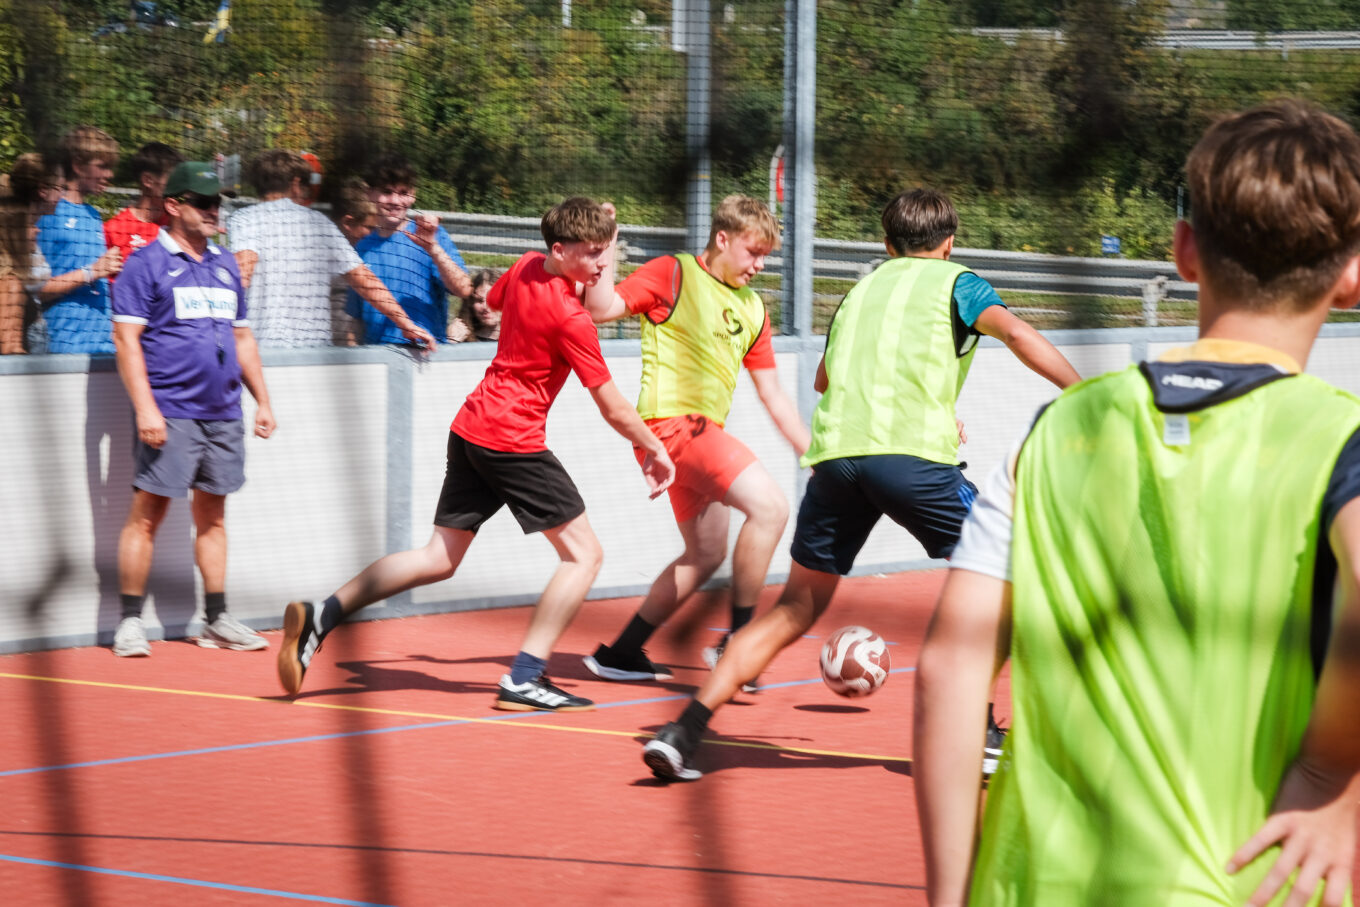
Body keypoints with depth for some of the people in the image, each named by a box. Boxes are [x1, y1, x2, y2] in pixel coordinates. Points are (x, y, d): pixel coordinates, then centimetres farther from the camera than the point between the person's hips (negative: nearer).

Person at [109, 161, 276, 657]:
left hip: (223, 414, 6)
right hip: (170, 416, -6)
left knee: (212, 517, 10)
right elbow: (126, 339, -9)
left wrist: (262, 401, 17)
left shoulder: (225, 264, 17)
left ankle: (216, 621, 14)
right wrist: (145, 407, -17)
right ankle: (130, 622, -1)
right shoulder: (146, 264, -3)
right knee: (148, 514, -6)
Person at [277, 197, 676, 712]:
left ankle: (320, 616, 3)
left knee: (440, 558, 13)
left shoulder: (526, 267, 5)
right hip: (514, 440, -8)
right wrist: (656, 452, 3)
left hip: (470, 427, 8)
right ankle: (524, 678, -9)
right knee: (583, 554, -1)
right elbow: (614, 409, -12)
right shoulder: (570, 318, -18)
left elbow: (494, 301, 31)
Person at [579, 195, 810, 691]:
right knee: (769, 505, -21)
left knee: (705, 555, 15)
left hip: (703, 433, 9)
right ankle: (737, 641, -15)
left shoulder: (752, 308, 17)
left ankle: (620, 654, 25)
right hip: (672, 421, -9)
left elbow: (773, 395, 19)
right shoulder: (674, 274, -3)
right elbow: (603, 307, -14)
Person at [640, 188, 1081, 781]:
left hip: (835, 448, 5)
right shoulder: (955, 282, 14)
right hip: (913, 453, -5)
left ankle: (684, 732, 4)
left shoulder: (860, 290, 29)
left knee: (797, 606, 14)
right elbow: (1016, 333, -6)